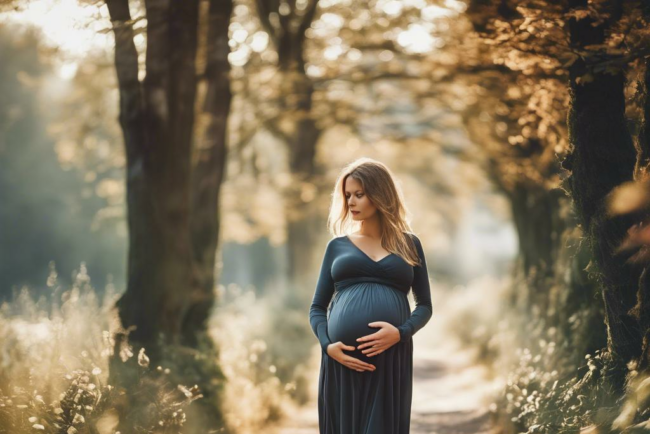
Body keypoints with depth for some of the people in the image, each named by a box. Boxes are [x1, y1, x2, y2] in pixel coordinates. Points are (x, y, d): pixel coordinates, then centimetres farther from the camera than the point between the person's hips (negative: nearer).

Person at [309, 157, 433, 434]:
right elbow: (317, 308, 13)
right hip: (343, 361, 1)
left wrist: (401, 332, -9)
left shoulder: (408, 244, 13)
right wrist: (327, 345, -6)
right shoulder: (338, 245, 15)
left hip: (391, 359, -1)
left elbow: (425, 305, 11)